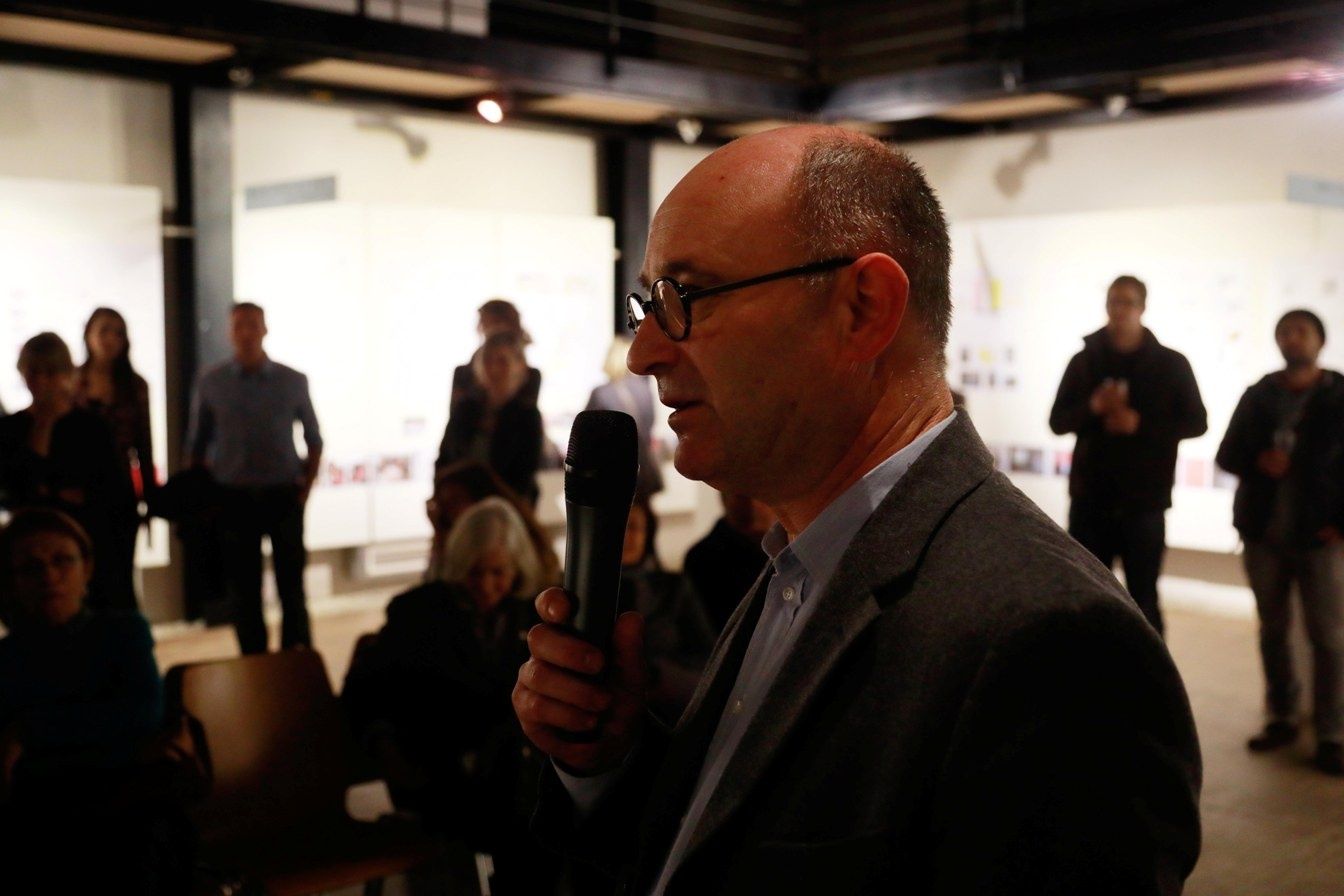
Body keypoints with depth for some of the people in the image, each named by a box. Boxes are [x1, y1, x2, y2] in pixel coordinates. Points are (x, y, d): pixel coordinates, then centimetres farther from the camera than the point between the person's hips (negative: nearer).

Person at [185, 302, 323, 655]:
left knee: (292, 587, 1)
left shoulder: (293, 382, 2)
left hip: (284, 496, 0)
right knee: (243, 590, 5)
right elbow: (197, 446, 7)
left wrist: (305, 490, 2)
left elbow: (314, 440, 10)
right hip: (234, 498, 1)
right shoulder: (210, 384, 2)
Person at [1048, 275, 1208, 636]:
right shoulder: (1085, 360, 5)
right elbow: (1058, 421, 5)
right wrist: (1092, 407, -16)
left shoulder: (1171, 363, 0)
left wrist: (1141, 424, -15)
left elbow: (1196, 423, 0)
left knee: (1143, 597, 4)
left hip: (1144, 500, -2)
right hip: (1090, 498, 2)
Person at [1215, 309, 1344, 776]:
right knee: (1273, 631, 10)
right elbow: (1227, 454, 9)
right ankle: (1281, 719, 21)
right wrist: (1258, 461, -13)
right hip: (1264, 533, 3)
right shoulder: (1258, 395, 8)